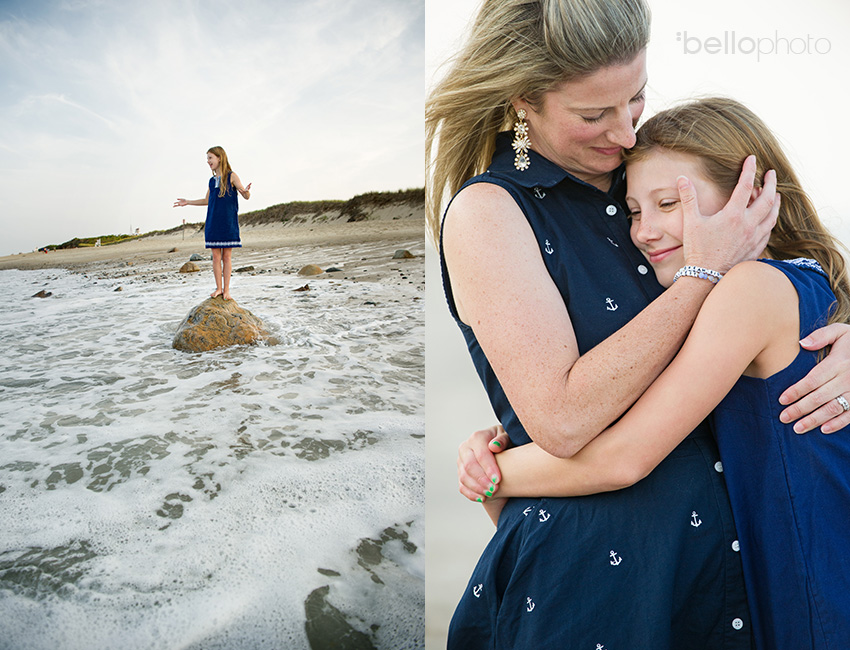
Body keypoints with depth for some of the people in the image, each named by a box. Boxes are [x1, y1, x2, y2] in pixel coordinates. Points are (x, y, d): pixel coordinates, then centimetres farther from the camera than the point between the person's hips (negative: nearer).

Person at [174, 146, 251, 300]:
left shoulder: (231, 176, -1)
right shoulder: (212, 181, 14)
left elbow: (246, 196, -6)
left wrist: (246, 191, -29)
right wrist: (187, 202, 26)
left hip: (228, 223, -5)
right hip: (213, 223, 5)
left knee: (227, 256, -1)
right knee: (216, 256, 3)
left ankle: (226, 289, 5)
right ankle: (218, 288, 10)